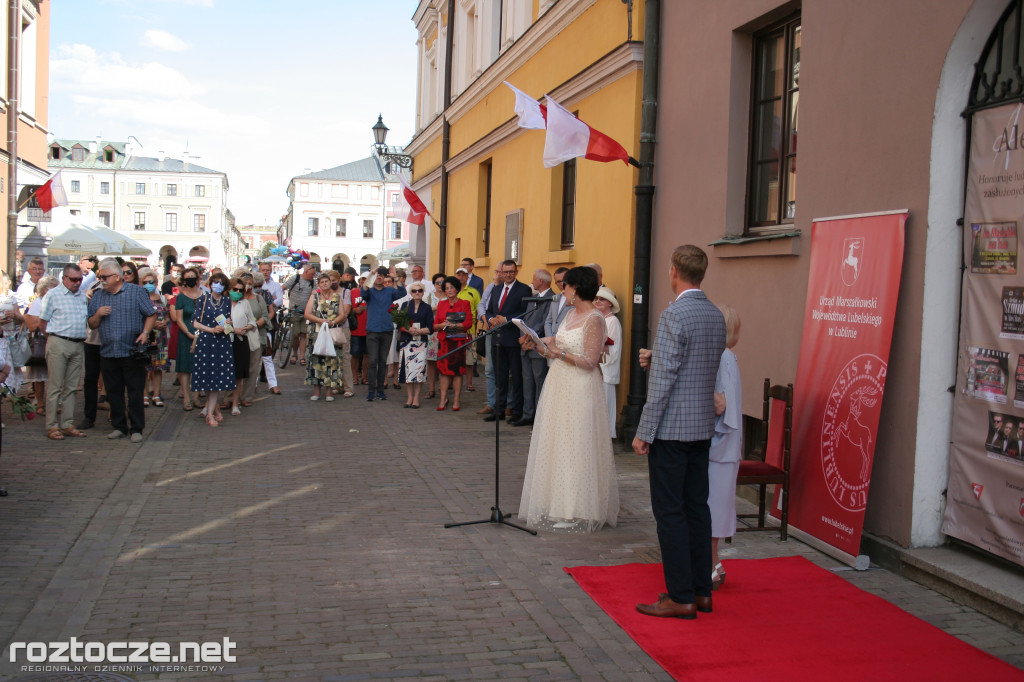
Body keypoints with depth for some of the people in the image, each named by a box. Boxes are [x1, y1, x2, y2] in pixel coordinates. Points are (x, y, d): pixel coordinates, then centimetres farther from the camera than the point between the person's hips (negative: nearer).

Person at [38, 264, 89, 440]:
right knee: (55, 387, -2)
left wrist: (81, 336, 8)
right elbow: (42, 323, 2)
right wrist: (55, 337, 3)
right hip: (58, 344, -5)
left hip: (78, 345, 5)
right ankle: (52, 426, 2)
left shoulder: (83, 295, 12)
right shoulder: (53, 295, -1)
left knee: (71, 387, 9)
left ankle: (68, 425, 14)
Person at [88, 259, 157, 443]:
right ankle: (119, 427, 19)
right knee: (114, 392, 9)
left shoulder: (137, 292, 1)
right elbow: (92, 324, 14)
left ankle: (136, 429, 5)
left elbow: (151, 315, 0)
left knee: (135, 392, -2)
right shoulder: (98, 296, 12)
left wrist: (145, 333, -15)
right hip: (108, 353, 4)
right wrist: (98, 315, -7)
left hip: (133, 352, -4)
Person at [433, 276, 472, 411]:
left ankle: (457, 400, 1)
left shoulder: (464, 303, 4)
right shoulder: (441, 304, 14)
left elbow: (468, 323, -6)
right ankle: (443, 400, 3)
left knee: (458, 370, -3)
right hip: (444, 341, 3)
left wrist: (454, 325, -17)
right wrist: (443, 325, -10)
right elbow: (435, 325, 10)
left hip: (459, 341, -3)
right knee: (444, 369, -1)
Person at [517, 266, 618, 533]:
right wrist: (539, 345, 2)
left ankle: (576, 512, 6)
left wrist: (557, 352, -21)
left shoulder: (594, 319, -14)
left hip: (579, 390, -9)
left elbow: (589, 361, -19)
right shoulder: (572, 314, 12)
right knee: (556, 444, 12)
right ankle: (557, 504, 22)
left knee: (574, 448, -3)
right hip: (559, 385, 9)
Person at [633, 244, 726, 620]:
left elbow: (663, 379, -18)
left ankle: (681, 597, 4)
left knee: (670, 511, -1)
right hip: (703, 426, 8)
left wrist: (644, 431, -14)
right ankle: (701, 591, 21)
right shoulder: (716, 316, 9)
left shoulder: (674, 315, -16)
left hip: (671, 428, -8)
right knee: (697, 507, 13)